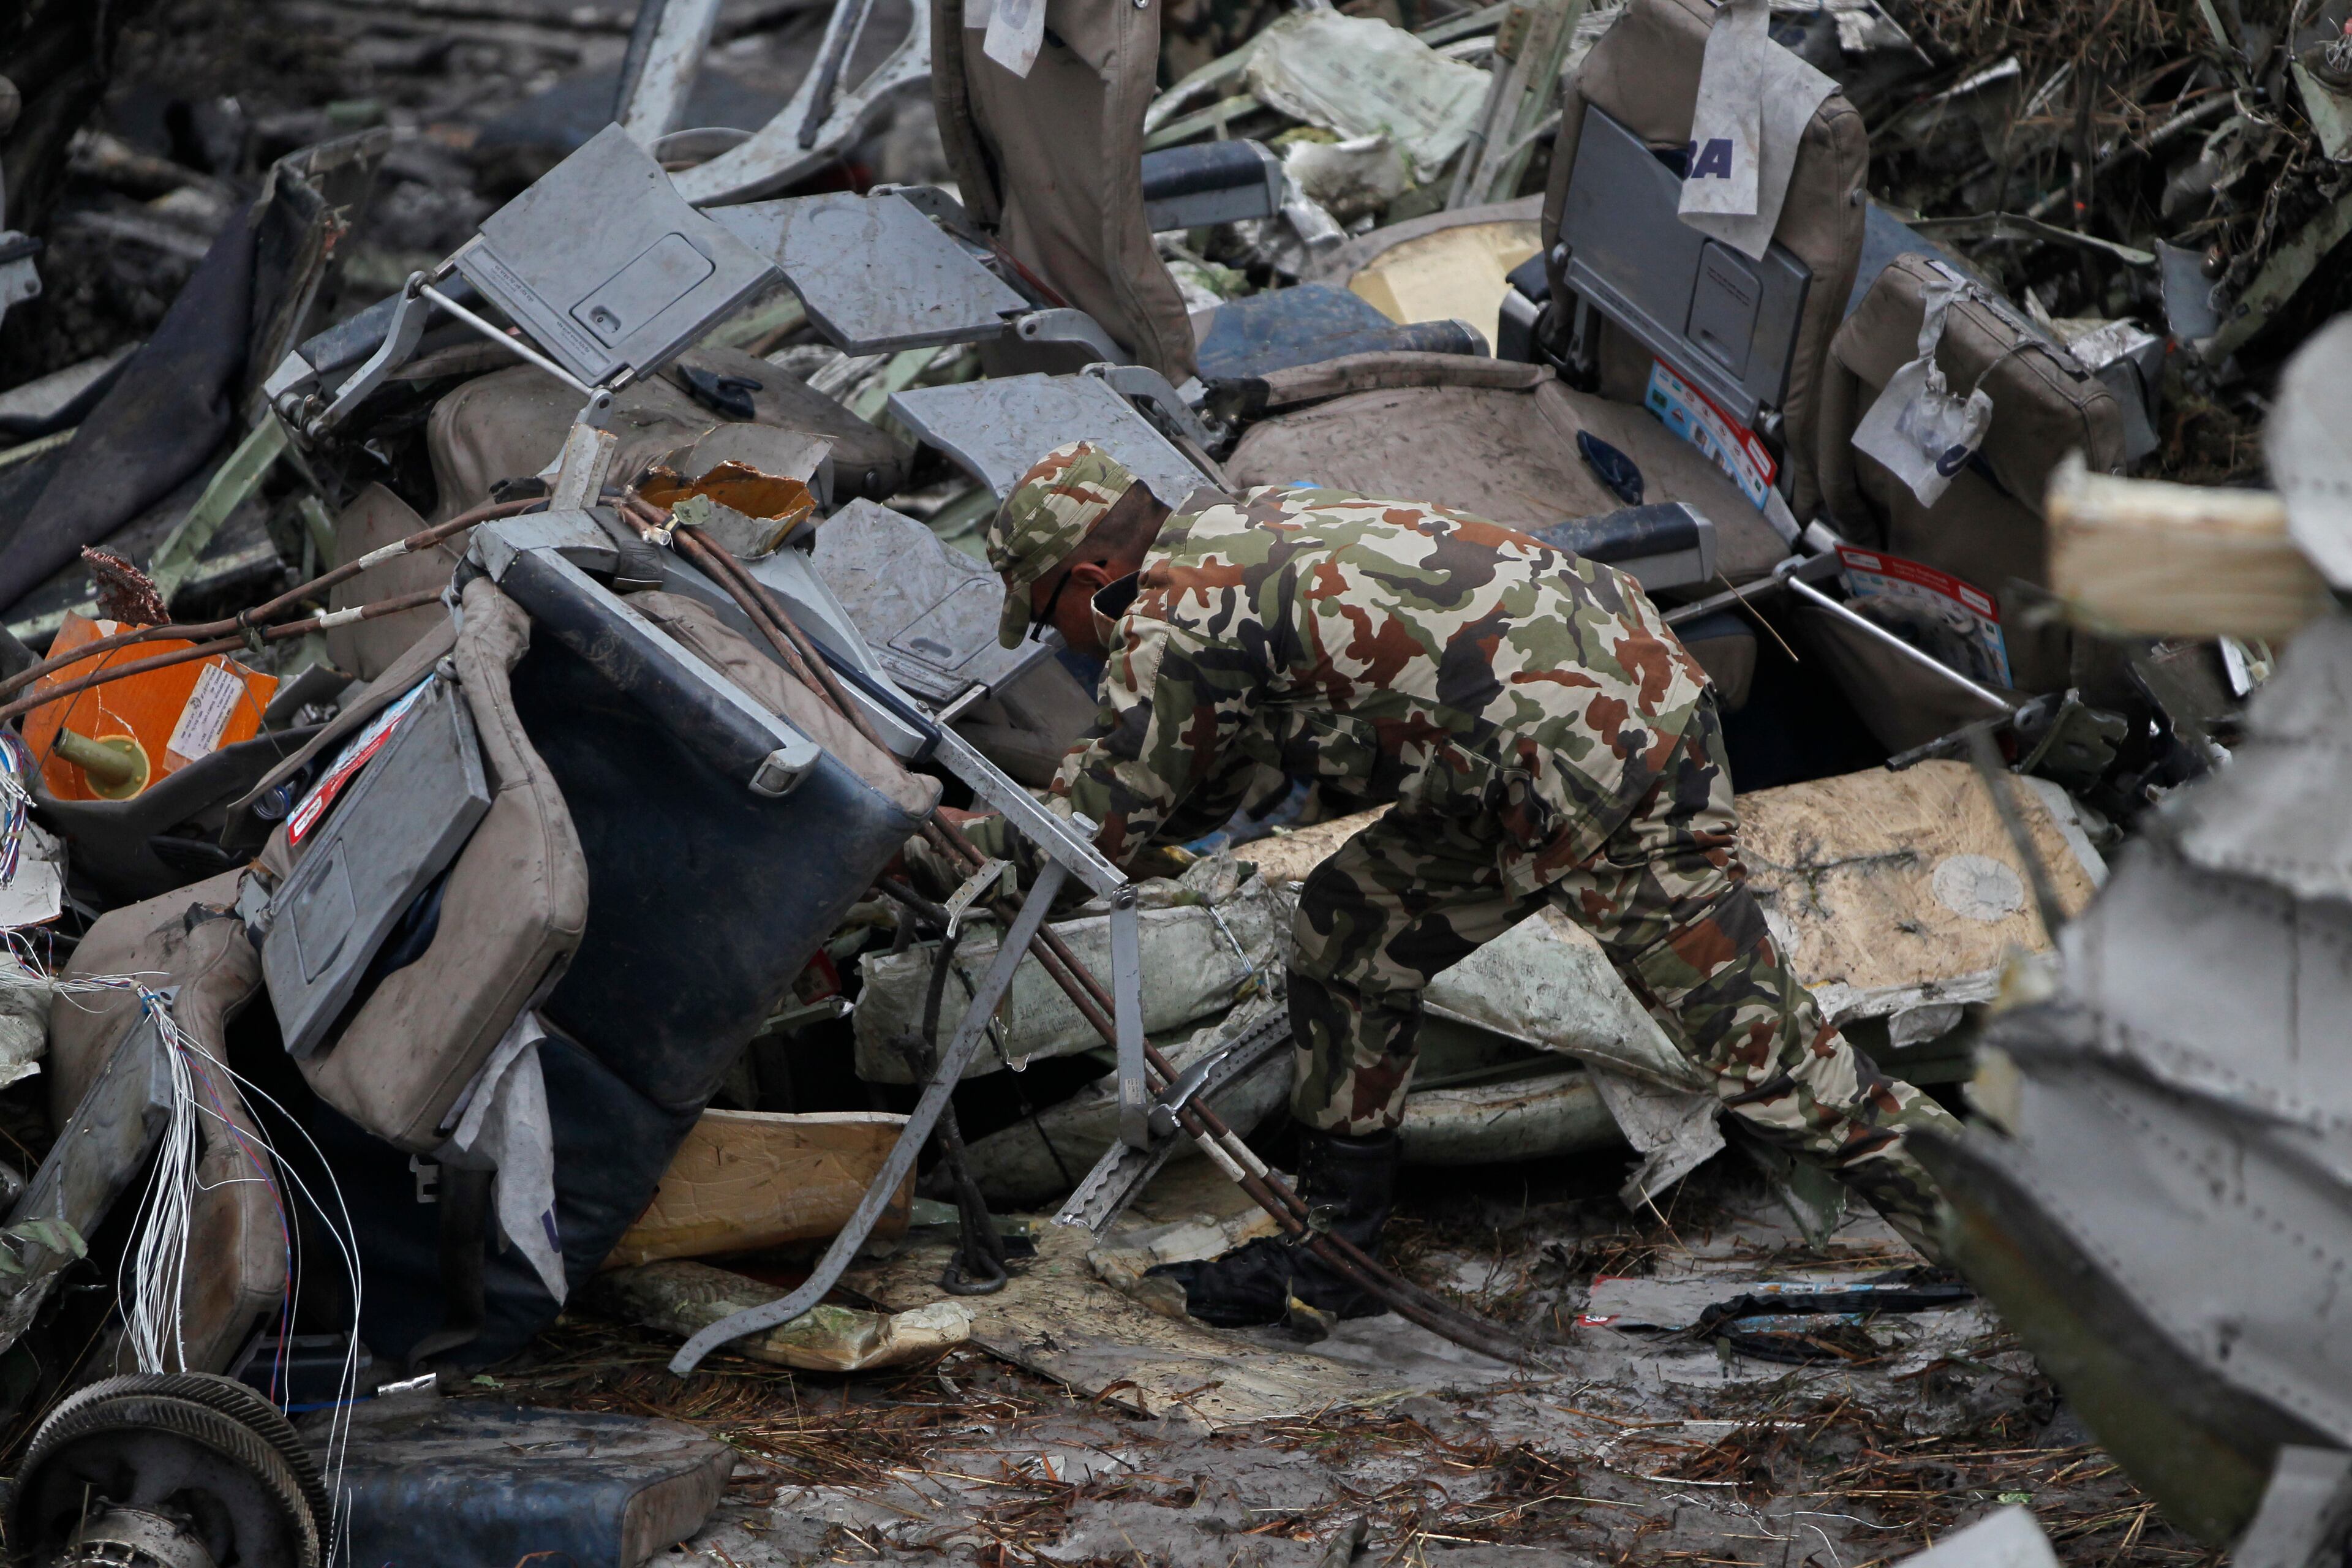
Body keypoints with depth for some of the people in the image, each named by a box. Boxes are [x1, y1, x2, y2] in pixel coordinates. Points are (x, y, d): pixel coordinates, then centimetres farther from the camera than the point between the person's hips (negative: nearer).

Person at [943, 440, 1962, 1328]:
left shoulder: (1169, 619, -11)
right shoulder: (1231, 535, 18)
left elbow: (1098, 826, -2)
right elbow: (1201, 791, 30)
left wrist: (971, 841, 16)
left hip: (1611, 767, -10)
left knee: (1754, 1043, -7)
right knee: (1351, 928, 16)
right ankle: (1331, 1243, 23)